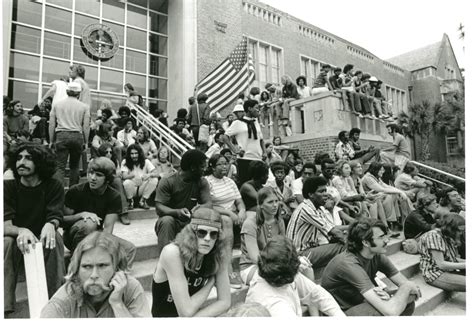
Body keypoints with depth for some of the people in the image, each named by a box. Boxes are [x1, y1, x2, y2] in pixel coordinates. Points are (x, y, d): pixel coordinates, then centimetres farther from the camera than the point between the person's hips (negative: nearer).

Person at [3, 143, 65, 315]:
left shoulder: (54, 186, -10)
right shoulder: (8, 186, -9)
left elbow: (55, 217, -17)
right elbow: (5, 224, -19)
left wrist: (50, 225, -43)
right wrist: (21, 231, -43)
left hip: (42, 238, -1)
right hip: (16, 239, 1)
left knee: (55, 238, -33)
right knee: (7, 242, -32)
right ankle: (4, 305, -26)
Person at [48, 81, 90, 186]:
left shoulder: (57, 104, 9)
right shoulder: (84, 106, 5)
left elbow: (52, 124, 9)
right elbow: (86, 126, 3)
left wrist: (51, 140, 14)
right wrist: (85, 142, 10)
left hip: (61, 135, 0)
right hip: (77, 136, 0)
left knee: (60, 166, 0)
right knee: (74, 165, 12)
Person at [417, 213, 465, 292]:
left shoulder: (447, 236, 11)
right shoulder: (434, 236, -19)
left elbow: (452, 258, 13)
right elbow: (441, 264, -20)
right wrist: (464, 265, -15)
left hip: (448, 270, 9)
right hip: (435, 274, -9)